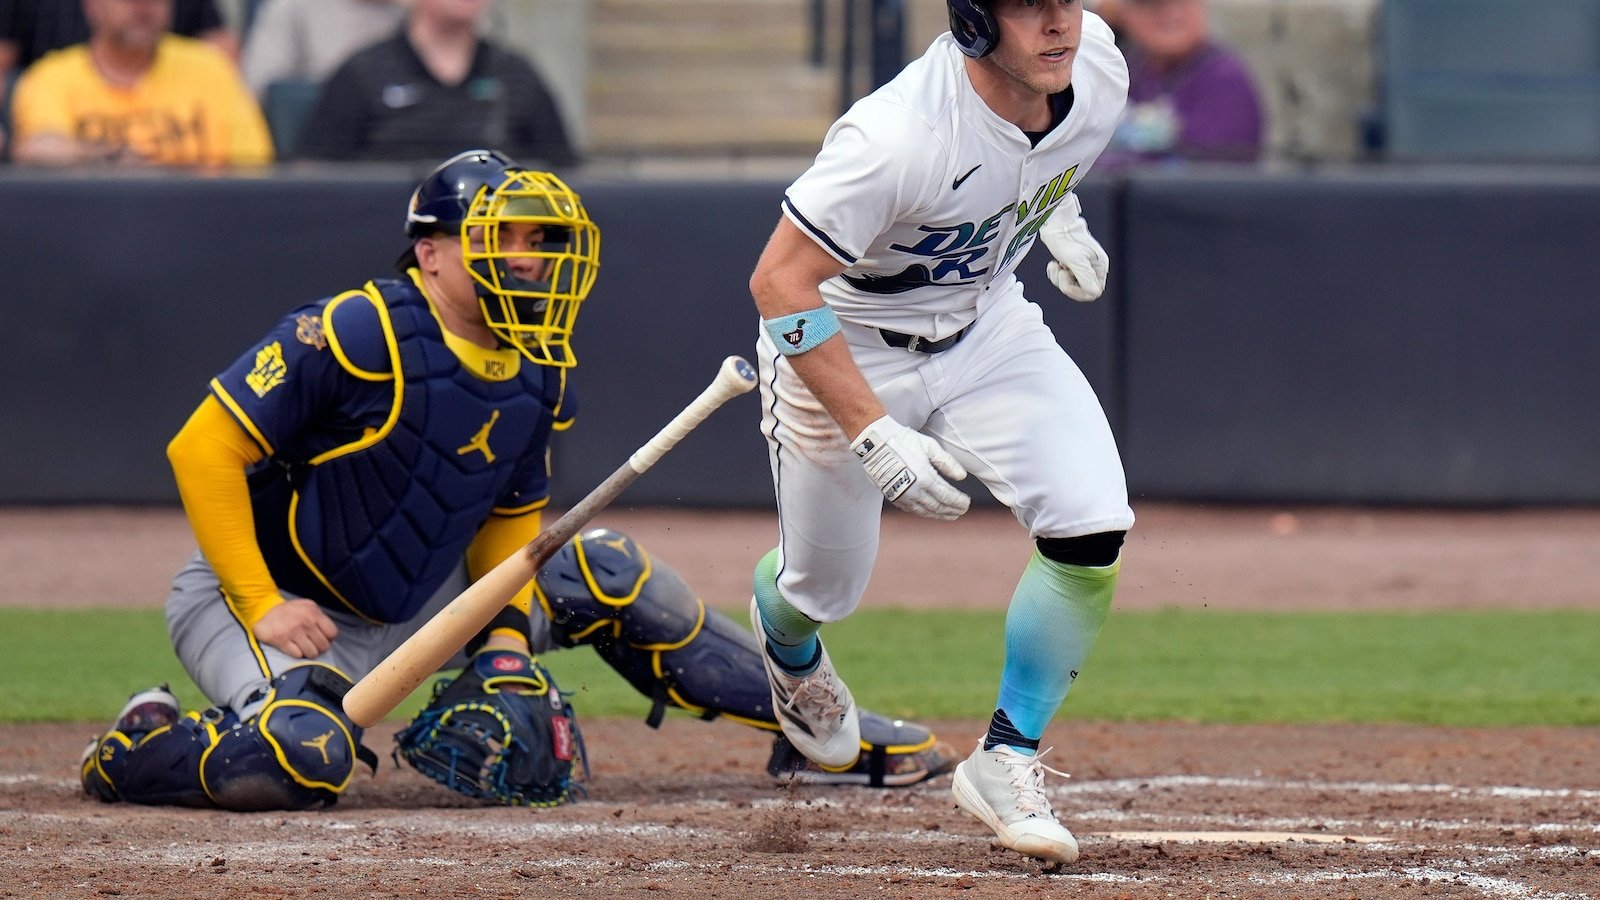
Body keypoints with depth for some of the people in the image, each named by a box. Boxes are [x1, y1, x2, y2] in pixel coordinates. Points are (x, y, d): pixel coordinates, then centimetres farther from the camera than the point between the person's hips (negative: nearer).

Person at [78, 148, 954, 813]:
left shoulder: (537, 380, -1)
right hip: (264, 593, -8)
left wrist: (505, 642, -3)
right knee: (301, 761, -37)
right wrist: (262, 609, -25)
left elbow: (510, 516, 14)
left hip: (417, 605, 8)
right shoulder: (359, 336, -25)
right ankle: (133, 749, -5)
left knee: (606, 575, 4)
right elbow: (203, 451, -24)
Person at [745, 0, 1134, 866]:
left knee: (1092, 535, -15)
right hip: (843, 352, -5)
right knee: (823, 589, 14)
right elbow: (779, 283, -33)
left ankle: (1006, 761, 3)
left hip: (988, 329, 5)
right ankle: (786, 641, 54)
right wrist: (875, 436, -36)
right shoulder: (901, 135, -39)